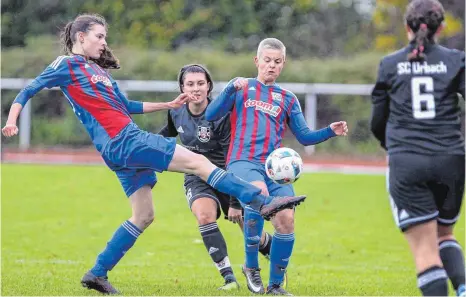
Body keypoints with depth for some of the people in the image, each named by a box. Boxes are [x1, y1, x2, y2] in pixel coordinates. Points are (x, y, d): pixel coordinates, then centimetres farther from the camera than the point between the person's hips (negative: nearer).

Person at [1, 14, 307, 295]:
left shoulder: (98, 69, 23)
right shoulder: (67, 65, -1)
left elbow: (127, 106, 28)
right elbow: (27, 91, -1)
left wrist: (169, 105, 27)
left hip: (127, 143, 9)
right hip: (122, 141, -9)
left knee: (143, 216, 10)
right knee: (198, 162, -12)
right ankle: (262, 201, -14)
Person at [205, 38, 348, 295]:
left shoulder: (287, 99, 20)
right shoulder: (242, 88, 12)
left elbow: (304, 137, 18)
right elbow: (210, 115, 1)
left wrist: (331, 131, 2)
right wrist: (231, 89, -11)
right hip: (243, 161, -4)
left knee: (286, 219, -16)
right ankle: (251, 265, -17)